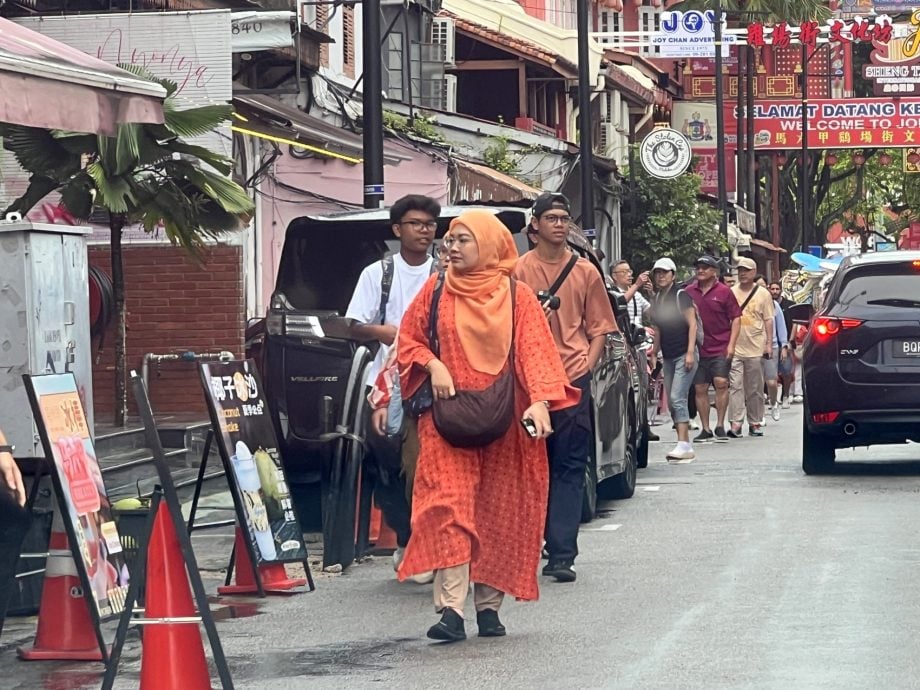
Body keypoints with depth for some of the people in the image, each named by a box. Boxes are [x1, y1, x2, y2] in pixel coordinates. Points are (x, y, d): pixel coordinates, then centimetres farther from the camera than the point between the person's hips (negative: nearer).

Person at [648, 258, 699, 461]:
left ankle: (683, 445, -20)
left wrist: (690, 352, -18)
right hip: (668, 357, 8)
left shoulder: (681, 295, -7)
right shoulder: (656, 300, 13)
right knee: (672, 402, 5)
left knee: (678, 398, -17)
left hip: (684, 355, -8)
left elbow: (692, 324, -10)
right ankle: (685, 445, 10)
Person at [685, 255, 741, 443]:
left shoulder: (724, 292, -1)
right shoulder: (689, 292, 8)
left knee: (721, 382, -14)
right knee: (700, 388, 3)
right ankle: (706, 429, 11)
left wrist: (731, 344, -8)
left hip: (720, 348, -3)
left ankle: (720, 426, -4)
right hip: (698, 348, 3)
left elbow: (736, 318, 0)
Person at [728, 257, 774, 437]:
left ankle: (755, 423, 14)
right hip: (734, 348, 0)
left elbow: (768, 320, 6)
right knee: (735, 386, -8)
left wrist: (769, 344, 0)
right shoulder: (731, 293, 7)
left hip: (756, 348, 0)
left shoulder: (763, 294, 5)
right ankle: (736, 423, -12)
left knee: (755, 388, 6)